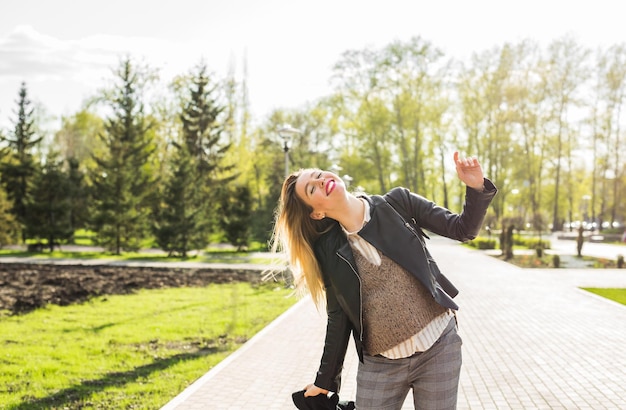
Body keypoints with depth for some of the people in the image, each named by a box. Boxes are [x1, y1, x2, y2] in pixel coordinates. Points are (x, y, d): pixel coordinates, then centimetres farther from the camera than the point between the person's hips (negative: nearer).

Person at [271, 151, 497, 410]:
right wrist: (325, 380, 8)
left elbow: (463, 229, 0)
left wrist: (476, 188, -17)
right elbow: (338, 318, 4)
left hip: (438, 347, 0)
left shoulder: (398, 204, -3)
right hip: (380, 365, 1)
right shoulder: (329, 251, -2)